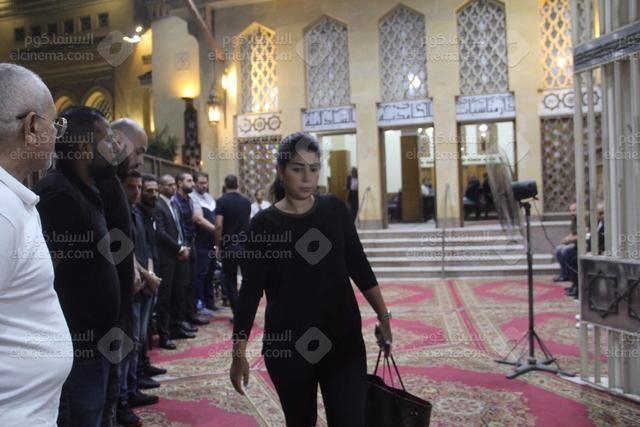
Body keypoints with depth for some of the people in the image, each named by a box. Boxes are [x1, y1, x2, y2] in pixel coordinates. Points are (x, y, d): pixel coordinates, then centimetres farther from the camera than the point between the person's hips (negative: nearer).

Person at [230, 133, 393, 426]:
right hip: (287, 344, -1)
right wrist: (239, 352, -6)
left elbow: (359, 267, 8)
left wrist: (383, 316, 7)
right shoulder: (264, 224, -5)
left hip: (343, 338, 1)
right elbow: (250, 291, -4)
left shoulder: (335, 209, 1)